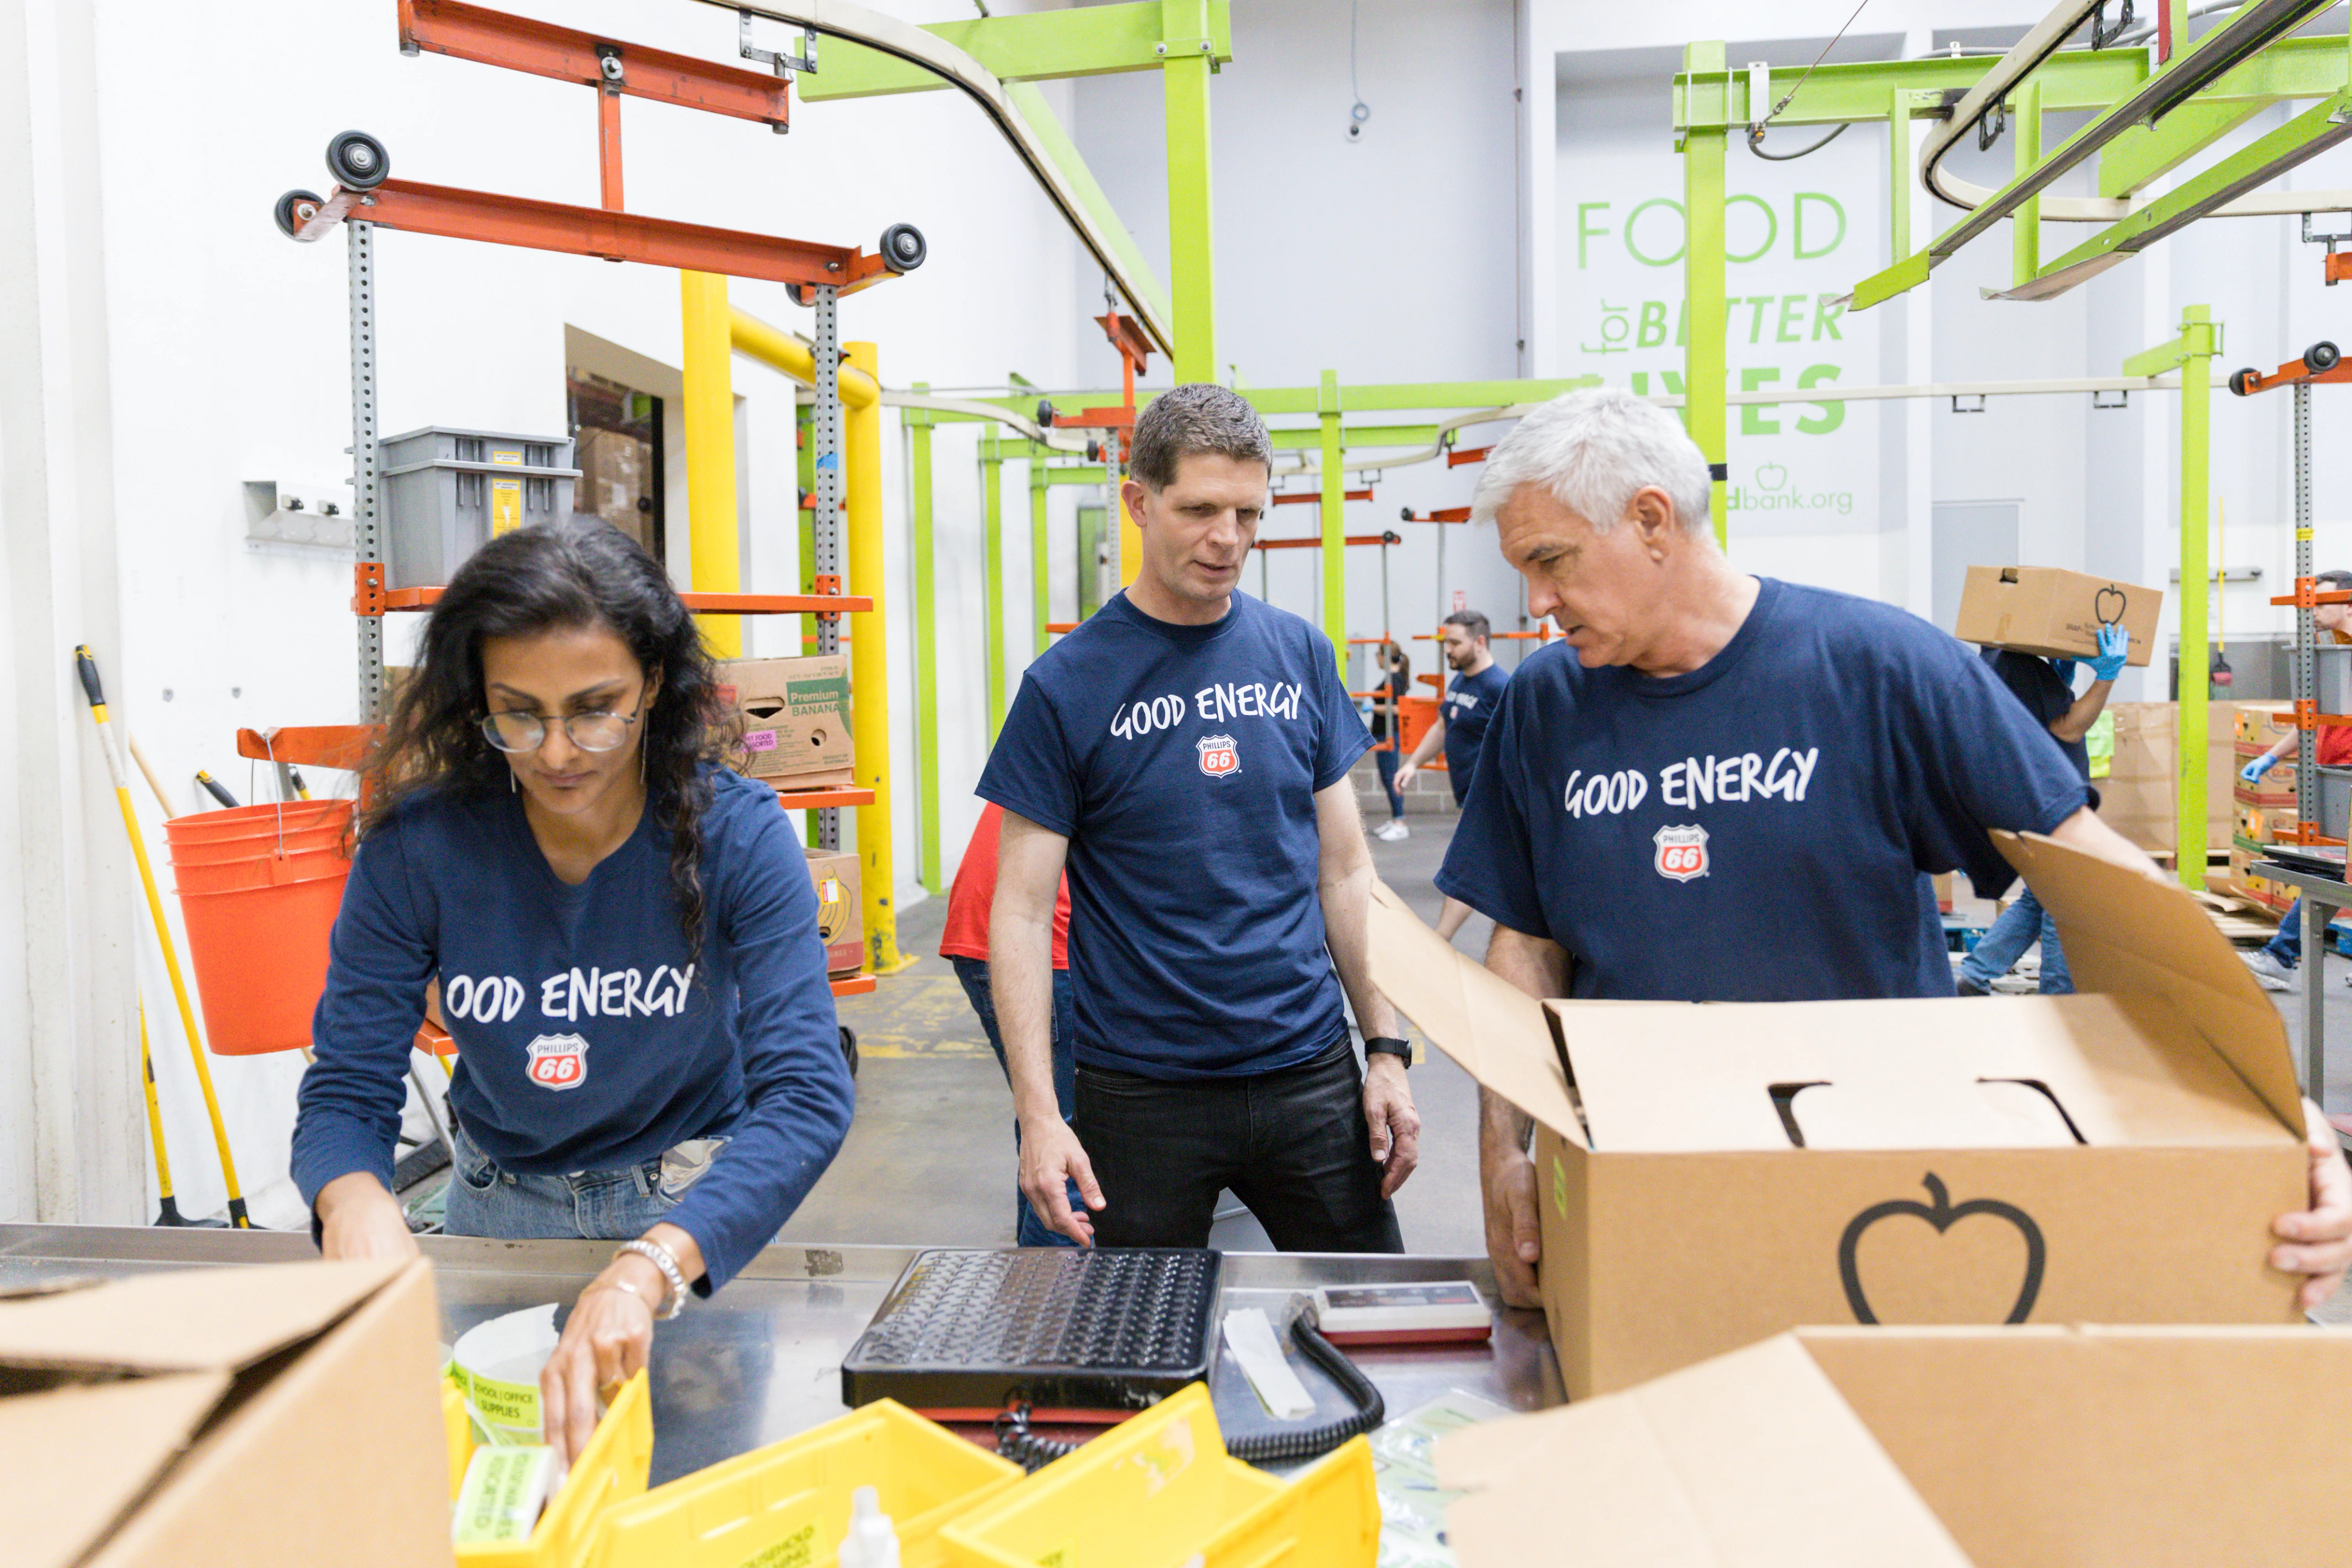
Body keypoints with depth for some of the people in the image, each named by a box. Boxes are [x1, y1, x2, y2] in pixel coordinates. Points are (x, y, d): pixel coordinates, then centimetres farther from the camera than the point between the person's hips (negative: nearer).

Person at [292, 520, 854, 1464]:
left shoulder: (735, 832, -26)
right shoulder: (418, 846, -20)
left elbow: (808, 1093, -36)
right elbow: (347, 1088, -18)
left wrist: (646, 1271, -52)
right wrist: (354, 1199, -43)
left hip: (693, 1207, -1)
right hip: (499, 1209, 2)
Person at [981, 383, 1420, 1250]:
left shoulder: (1301, 653, 3)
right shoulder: (1067, 684, -7)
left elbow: (1345, 870, 8)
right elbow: (1021, 910, -7)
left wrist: (1386, 1049, 2)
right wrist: (1038, 1113, -15)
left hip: (1310, 1073, 3)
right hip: (1143, 1091, -3)